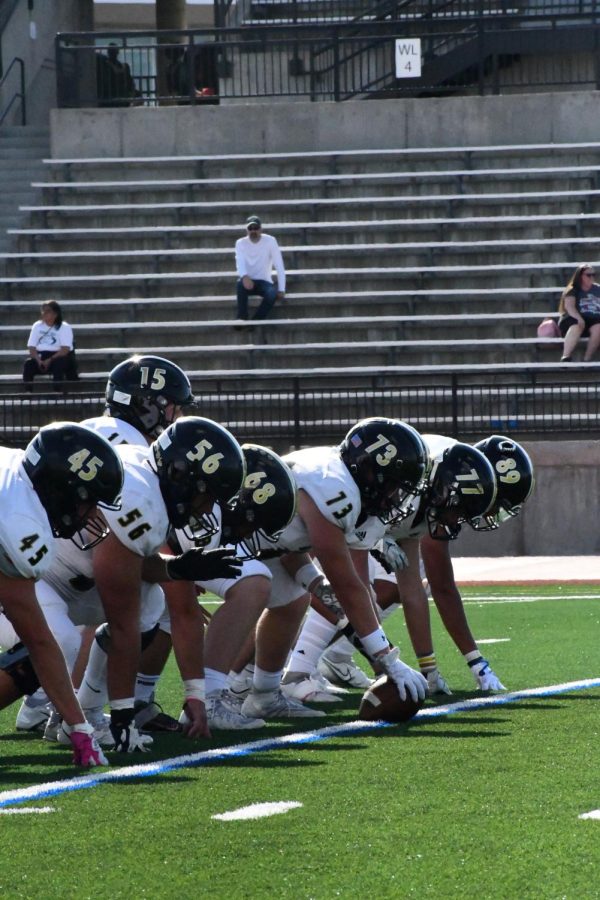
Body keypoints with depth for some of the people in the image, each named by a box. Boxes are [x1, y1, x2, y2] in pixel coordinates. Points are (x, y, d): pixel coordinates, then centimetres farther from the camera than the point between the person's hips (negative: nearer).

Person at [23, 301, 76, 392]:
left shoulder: (64, 327, -5)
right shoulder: (37, 326, 10)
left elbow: (65, 349, -14)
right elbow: (31, 348, 4)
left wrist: (50, 360, -25)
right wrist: (39, 360, -15)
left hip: (59, 356, -4)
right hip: (41, 356, 4)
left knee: (58, 364, -38)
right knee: (28, 364, -27)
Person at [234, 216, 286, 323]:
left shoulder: (270, 241, -7)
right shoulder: (240, 243, -3)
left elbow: (279, 266, -9)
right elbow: (240, 263, -19)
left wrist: (281, 290, -16)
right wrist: (244, 277, -42)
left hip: (264, 282, -1)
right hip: (249, 281, 1)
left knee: (272, 294, -34)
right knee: (241, 283, -35)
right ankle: (242, 319, -26)